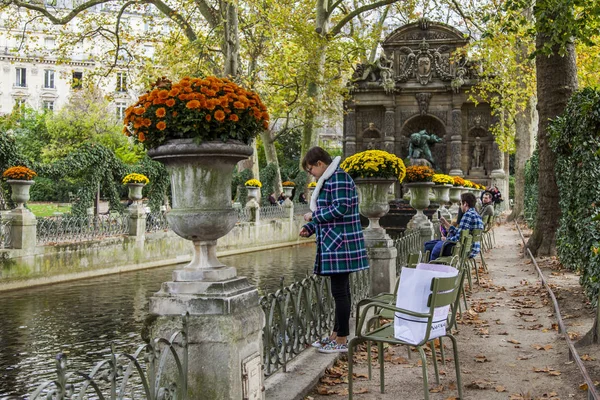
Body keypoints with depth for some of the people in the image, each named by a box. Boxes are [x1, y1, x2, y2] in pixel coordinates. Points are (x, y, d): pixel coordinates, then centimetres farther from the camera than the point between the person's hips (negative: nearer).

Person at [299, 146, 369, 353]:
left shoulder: (339, 178, -13)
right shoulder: (329, 180, 17)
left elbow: (340, 210, -21)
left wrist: (313, 215, -10)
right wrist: (310, 227, 9)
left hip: (340, 245, -10)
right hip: (334, 245, 10)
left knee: (339, 291, -5)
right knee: (340, 290, 14)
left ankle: (341, 341, 2)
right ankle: (336, 335, 23)